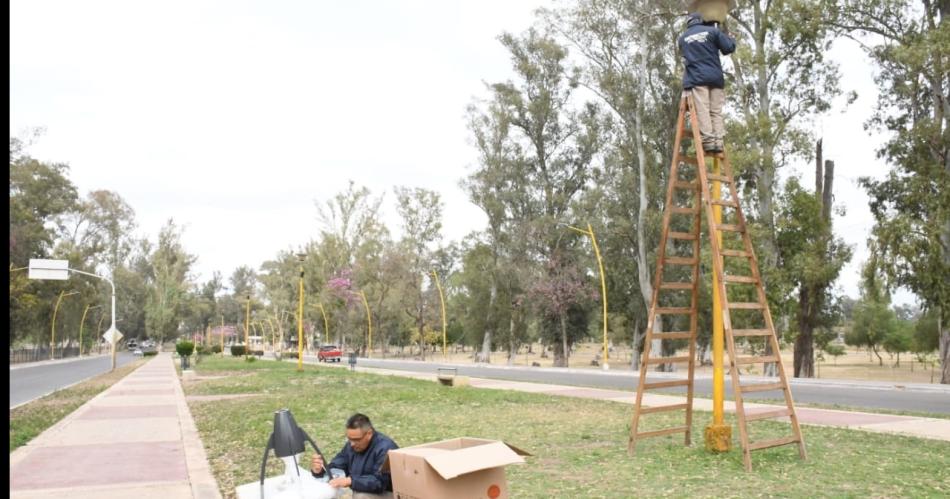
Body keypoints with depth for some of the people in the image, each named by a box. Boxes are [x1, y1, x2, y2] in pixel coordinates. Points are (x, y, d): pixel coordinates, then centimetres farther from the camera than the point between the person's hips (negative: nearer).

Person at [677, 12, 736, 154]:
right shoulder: (712, 31, 8)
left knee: (702, 110, -9)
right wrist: (729, 38, 26)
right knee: (716, 111, 3)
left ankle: (708, 141, -19)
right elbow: (729, 48, 6)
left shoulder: (683, 38, 15)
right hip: (715, 77, 1)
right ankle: (718, 141, -6)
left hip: (696, 78, 0)